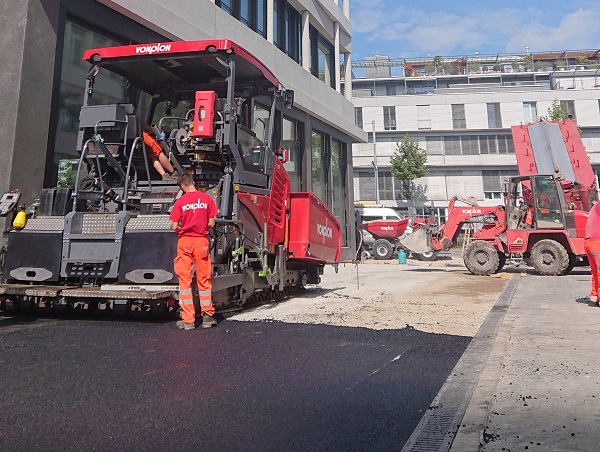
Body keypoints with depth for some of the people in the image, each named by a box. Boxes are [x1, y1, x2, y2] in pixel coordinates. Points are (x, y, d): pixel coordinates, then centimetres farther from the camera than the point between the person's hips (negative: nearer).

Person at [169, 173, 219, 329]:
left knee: (185, 280, 5)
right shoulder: (207, 199, -1)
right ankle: (207, 317, 16)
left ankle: (188, 320, 7)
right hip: (202, 241, 2)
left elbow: (174, 226, -7)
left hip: (185, 241, -1)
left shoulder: (180, 201, -5)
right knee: (204, 279, 10)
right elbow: (211, 223, 1)